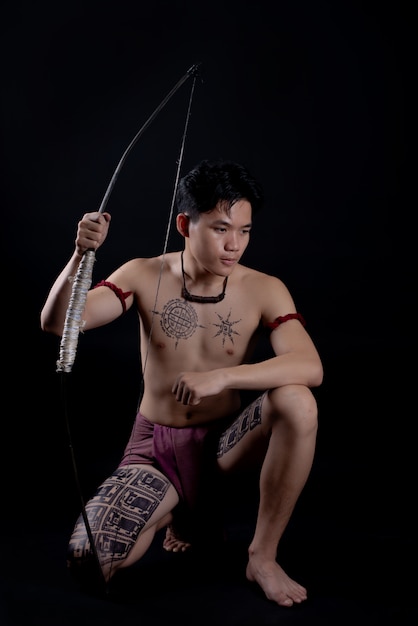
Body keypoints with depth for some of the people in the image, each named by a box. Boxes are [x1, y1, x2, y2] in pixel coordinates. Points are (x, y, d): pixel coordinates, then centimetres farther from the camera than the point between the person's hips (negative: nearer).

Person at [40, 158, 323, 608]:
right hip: (155, 445, 1)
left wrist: (221, 377, -38)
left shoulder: (264, 291, -12)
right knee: (88, 562, -20)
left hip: (225, 441, 0)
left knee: (297, 403, -32)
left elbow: (310, 367, -26)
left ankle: (262, 557, -12)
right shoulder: (145, 276, -10)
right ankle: (181, 506, 14)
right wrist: (80, 255, -37)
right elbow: (56, 323, -18)